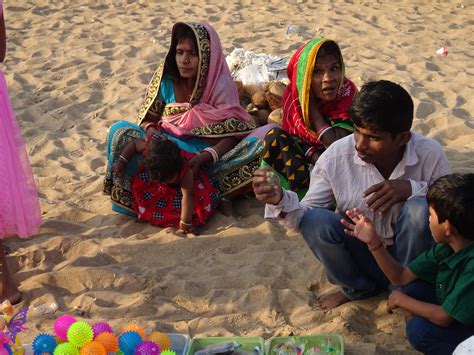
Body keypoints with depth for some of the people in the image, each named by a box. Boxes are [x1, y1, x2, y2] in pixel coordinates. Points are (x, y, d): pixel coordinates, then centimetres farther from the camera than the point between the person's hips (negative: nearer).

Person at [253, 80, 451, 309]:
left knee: (420, 210, -31)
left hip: (409, 254, -1)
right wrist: (280, 201, -33)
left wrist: (412, 188, -29)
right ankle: (358, 288, 3)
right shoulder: (336, 157, -18)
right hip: (359, 254, 1)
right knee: (315, 220, -27)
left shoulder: (429, 154, -18)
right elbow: (306, 213, -10)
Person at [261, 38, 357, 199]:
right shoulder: (292, 93, -13)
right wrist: (315, 157, -24)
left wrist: (312, 107, -26)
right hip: (303, 160, 3)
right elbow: (292, 138, -3)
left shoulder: (347, 92, -23)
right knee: (275, 136, -18)